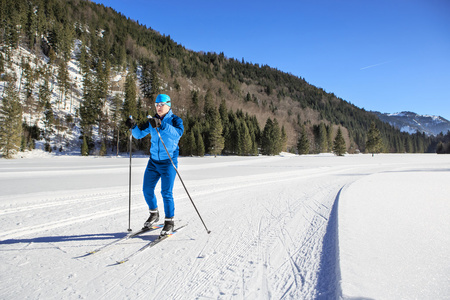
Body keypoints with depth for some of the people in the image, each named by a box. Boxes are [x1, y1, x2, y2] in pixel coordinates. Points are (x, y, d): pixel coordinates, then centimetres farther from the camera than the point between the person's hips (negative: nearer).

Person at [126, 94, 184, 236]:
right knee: (147, 190, 8)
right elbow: (139, 134, 6)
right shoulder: (152, 121, 9)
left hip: (169, 162, -5)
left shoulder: (175, 120, -7)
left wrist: (161, 125, -41)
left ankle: (169, 221, 10)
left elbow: (178, 133, -28)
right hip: (153, 161, 6)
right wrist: (133, 127, -15)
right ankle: (154, 214, 32)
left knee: (166, 192, -7)